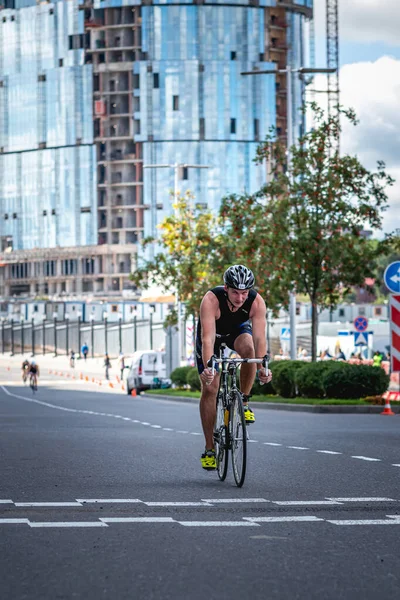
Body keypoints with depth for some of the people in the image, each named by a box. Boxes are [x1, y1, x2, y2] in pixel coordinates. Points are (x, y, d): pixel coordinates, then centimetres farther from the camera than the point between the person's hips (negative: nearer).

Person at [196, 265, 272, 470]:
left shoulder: (257, 302, -32)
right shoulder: (211, 300, -38)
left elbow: (259, 338, -37)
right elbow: (208, 338, -45)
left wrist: (262, 367, -51)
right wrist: (207, 367, -58)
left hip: (238, 330, 1)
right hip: (213, 332, -1)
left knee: (248, 348, -35)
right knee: (209, 388, -8)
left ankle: (244, 402, -13)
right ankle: (209, 449, 1)